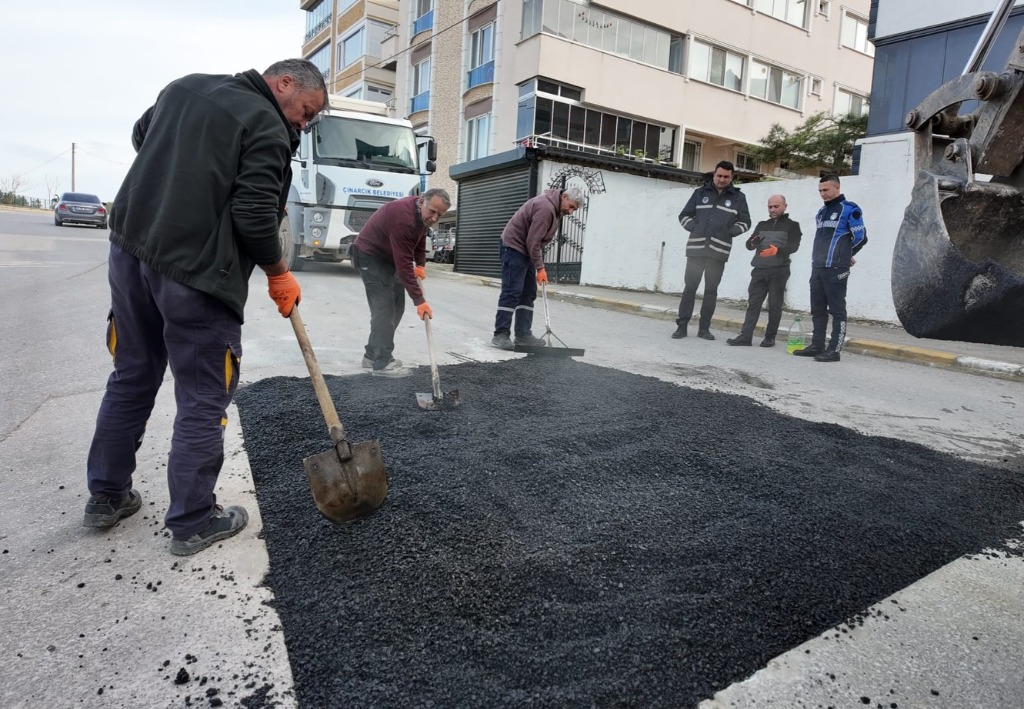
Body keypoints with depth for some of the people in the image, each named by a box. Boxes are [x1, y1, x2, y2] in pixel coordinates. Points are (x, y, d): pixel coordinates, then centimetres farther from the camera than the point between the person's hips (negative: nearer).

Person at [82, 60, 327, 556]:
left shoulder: (183, 86, 16)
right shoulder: (267, 127, -9)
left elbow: (141, 136, 31)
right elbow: (255, 217, -14)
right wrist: (278, 275, -1)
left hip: (129, 248, 8)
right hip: (194, 271, -8)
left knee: (131, 379, 19)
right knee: (203, 400, 3)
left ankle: (106, 497, 32)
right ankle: (192, 522, 14)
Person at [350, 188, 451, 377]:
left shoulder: (423, 214, -6)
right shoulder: (403, 219, -34)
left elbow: (420, 237, 15)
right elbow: (404, 264, -34)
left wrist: (420, 264, 1)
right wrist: (419, 300, -33)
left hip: (389, 257, 9)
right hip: (370, 256, -9)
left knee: (396, 307, 8)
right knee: (384, 308, -16)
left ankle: (373, 355, 16)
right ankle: (382, 364, -13)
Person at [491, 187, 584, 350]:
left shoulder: (557, 209, 9)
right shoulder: (545, 208, -23)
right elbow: (533, 241, -24)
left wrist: (539, 265, 7)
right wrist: (540, 268, -18)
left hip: (526, 250, 10)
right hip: (514, 246, -10)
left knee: (529, 293, 7)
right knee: (512, 292, -11)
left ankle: (523, 335, 9)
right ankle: (501, 335, -8)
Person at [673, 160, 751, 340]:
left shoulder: (738, 197, 9)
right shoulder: (700, 193, 10)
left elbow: (744, 222, 13)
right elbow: (684, 215, 14)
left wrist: (729, 232, -3)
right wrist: (694, 228, -2)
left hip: (719, 251, 0)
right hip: (696, 248, 0)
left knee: (711, 290, 4)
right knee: (689, 287, -2)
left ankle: (704, 327, 10)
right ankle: (682, 325, 3)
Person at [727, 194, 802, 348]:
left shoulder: (792, 225, 5)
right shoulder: (762, 225, 18)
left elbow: (794, 246, -9)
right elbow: (748, 245, 10)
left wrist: (777, 250, -29)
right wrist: (753, 242, -15)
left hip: (778, 271, -4)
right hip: (759, 270, 4)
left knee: (774, 305, 0)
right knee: (753, 303, 1)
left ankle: (770, 337, 7)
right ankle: (745, 336, 0)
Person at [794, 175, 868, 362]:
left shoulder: (849, 209, -5)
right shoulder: (822, 211, 18)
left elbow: (861, 237, -6)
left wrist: (844, 256, 5)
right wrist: (817, 260, 15)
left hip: (836, 269, -8)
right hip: (817, 268, 8)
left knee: (837, 310, -5)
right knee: (817, 310, 10)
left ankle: (834, 350, -4)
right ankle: (817, 346, 17)